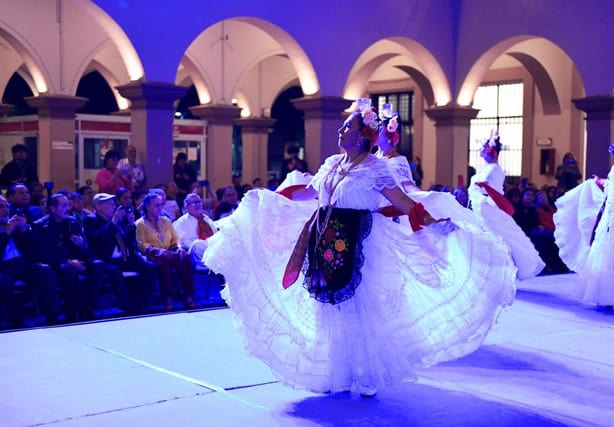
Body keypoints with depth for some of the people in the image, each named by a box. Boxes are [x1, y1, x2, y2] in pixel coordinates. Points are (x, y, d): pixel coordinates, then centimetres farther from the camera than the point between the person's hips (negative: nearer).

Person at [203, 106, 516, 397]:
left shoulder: (374, 168, -7)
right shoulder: (331, 163, 11)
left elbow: (402, 202, -13)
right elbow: (308, 192, 24)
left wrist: (434, 224, -24)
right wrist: (268, 198, 30)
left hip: (355, 249, -6)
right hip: (326, 247, 6)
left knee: (358, 311, -1)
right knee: (329, 310, 11)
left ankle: (367, 378, 14)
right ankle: (336, 374, 25)